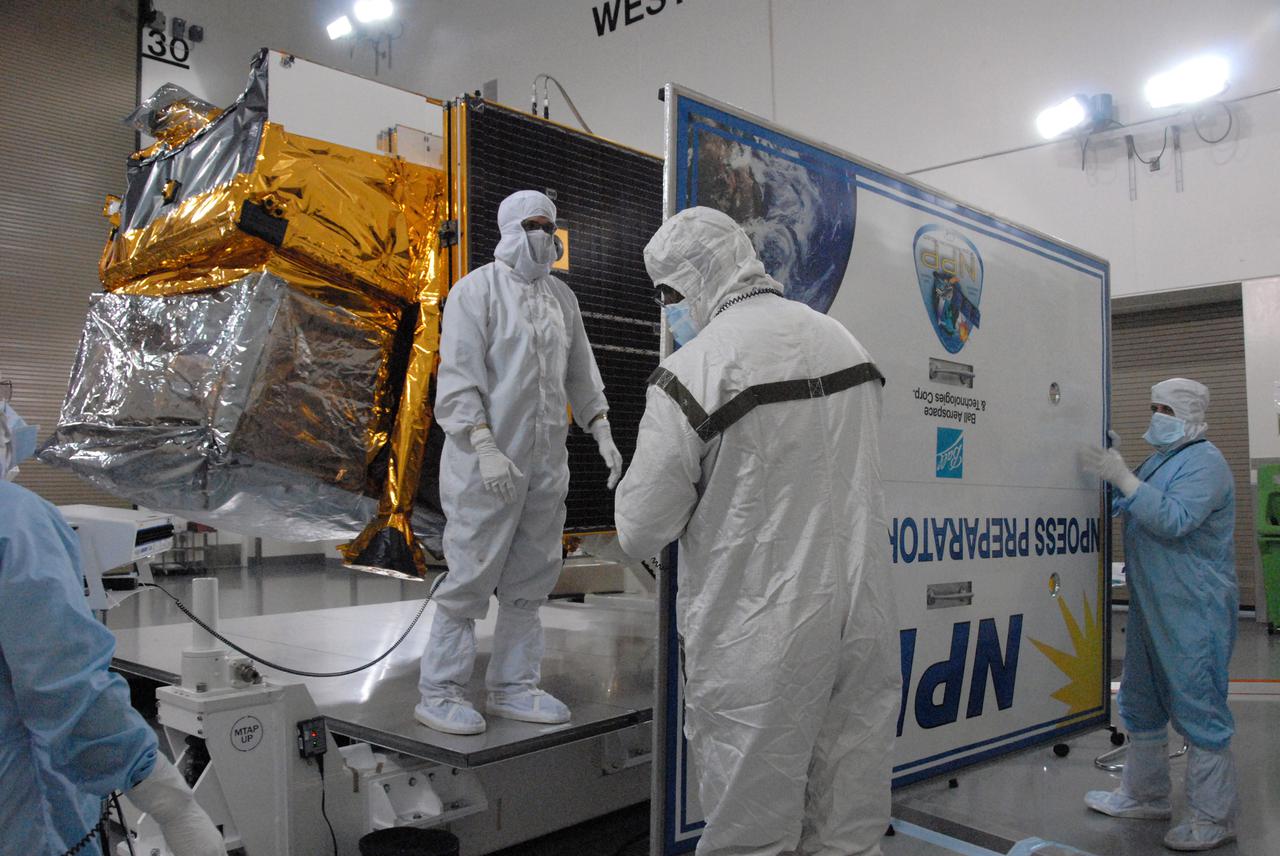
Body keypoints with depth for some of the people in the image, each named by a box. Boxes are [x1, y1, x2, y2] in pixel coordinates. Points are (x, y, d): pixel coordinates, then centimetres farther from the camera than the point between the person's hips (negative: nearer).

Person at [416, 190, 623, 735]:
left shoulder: (561, 297, 14)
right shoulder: (476, 290, -6)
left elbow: (581, 374, 20)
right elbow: (458, 378, -13)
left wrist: (603, 435, 11)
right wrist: (486, 449, -23)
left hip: (546, 464, 7)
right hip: (487, 462, -7)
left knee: (530, 579, 11)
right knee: (470, 578, -2)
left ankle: (512, 688, 24)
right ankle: (438, 693, 12)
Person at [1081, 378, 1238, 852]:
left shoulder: (1204, 462, -13)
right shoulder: (1161, 459, 16)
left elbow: (1175, 519, -27)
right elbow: (1134, 513, 25)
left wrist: (1123, 478, -28)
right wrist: (1110, 474, 11)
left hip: (1193, 614, -10)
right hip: (1151, 608, 10)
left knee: (1199, 708, -3)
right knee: (1141, 705, 17)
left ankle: (1213, 817, 7)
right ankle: (1143, 794, 30)